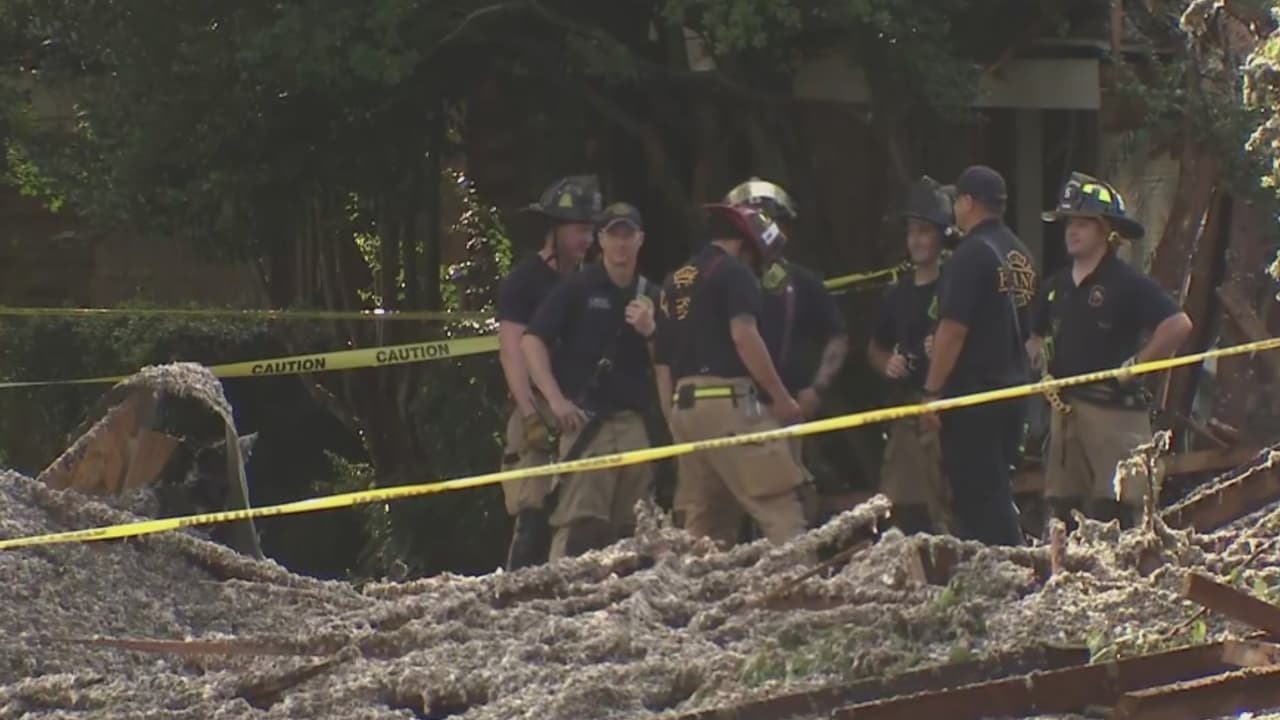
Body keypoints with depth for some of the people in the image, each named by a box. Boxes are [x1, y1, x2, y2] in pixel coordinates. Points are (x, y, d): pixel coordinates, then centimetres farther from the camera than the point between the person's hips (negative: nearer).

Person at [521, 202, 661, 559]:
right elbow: (533, 341, -4)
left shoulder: (651, 296, 15)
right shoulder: (577, 288, 1)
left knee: (630, 528, 6)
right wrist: (556, 400, -12)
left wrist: (649, 331, -5)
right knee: (578, 522, -16)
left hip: (633, 420, 5)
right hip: (585, 420, -5)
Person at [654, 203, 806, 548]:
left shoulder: (674, 282, 21)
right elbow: (744, 336, -15)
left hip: (684, 404, 8)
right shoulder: (734, 273, -2)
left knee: (701, 524, 8)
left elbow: (663, 363, 20)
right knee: (778, 508, -12)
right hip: (729, 399, -8)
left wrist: (673, 420, 23)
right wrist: (781, 397, -11)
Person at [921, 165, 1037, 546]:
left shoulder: (973, 254, -14)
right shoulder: (1020, 254, 12)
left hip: (972, 393, -9)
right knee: (996, 490, 14)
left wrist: (932, 391, -15)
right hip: (1012, 389, 9)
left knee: (976, 496, -7)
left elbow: (953, 329, -18)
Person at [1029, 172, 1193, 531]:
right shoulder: (1057, 286, 15)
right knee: (1061, 507, 8)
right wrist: (1038, 353, 10)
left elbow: (1178, 325, -17)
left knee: (1112, 513, -11)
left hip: (1113, 408, -8)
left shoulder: (1127, 282, -8)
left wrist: (1135, 365, -14)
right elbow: (1036, 336, 32)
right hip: (1066, 408, 8)